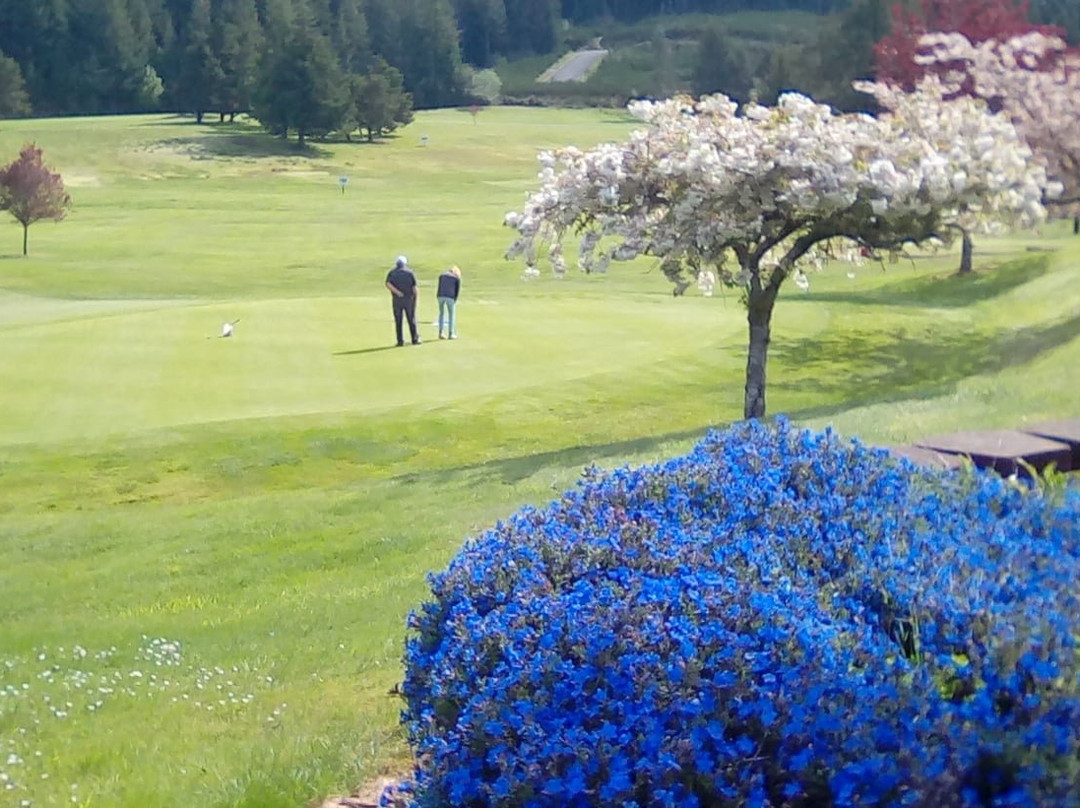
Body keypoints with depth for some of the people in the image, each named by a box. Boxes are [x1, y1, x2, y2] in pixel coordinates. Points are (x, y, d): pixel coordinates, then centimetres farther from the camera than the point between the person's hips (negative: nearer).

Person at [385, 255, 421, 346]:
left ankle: (400, 341, 1)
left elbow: (388, 284, -14)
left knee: (398, 321, 4)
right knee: (412, 320, 8)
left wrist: (397, 292, -17)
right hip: (409, 299, 0)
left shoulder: (392, 273, 4)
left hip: (396, 300, 0)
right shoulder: (410, 272, 2)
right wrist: (416, 300, -1)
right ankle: (415, 339, 7)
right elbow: (414, 287, -5)